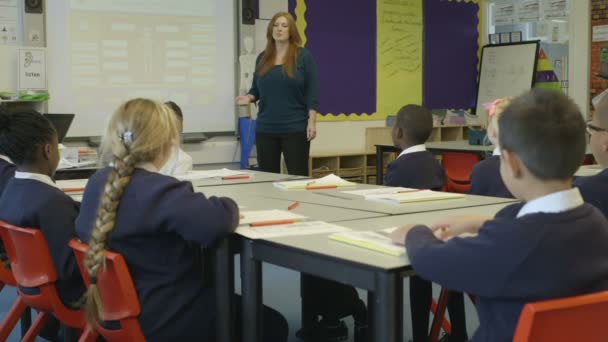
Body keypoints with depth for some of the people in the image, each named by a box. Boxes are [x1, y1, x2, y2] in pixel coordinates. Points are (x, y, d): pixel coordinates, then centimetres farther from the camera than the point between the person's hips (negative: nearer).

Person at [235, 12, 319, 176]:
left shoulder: (303, 56, -3)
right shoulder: (262, 58, 9)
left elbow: (312, 92, -5)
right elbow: (256, 89, 15)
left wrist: (312, 121, -13)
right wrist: (249, 97, -7)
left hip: (295, 128, -4)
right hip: (266, 129, 4)